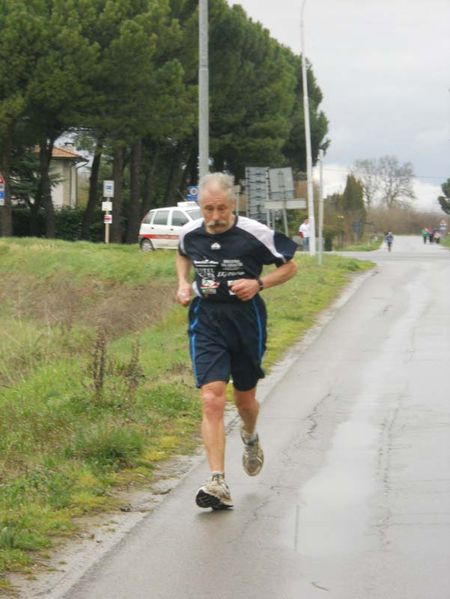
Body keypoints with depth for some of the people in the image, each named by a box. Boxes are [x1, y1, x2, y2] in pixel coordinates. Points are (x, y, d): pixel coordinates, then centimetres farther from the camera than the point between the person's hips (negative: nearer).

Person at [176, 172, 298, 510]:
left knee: (245, 400, 15)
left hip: (246, 320, -1)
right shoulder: (190, 233, -2)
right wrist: (184, 283, 5)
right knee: (212, 400, -14)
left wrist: (258, 284, -15)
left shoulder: (256, 234, -12)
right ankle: (219, 484, -17)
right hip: (206, 321, 1)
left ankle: (251, 438, 53)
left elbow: (290, 267, 1)